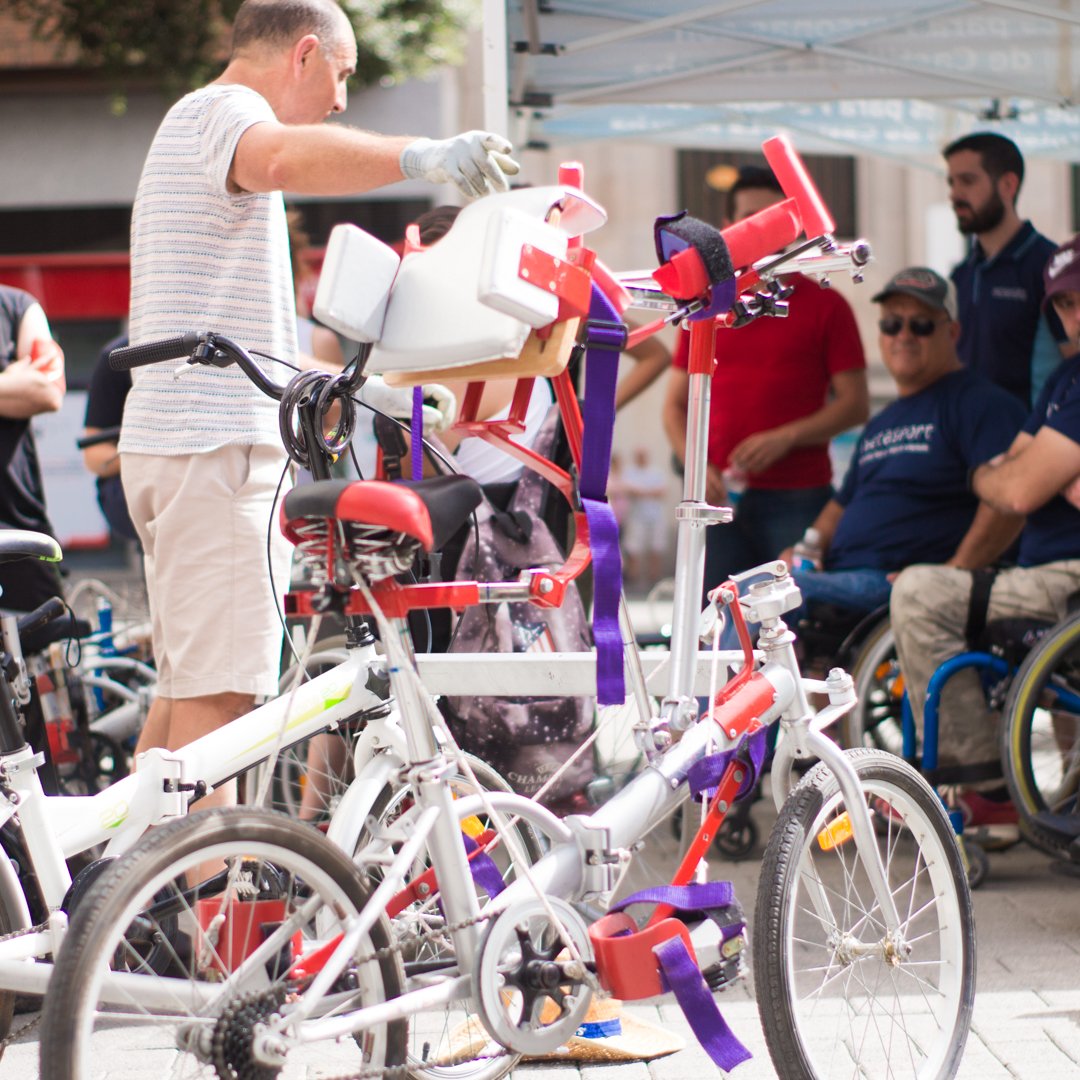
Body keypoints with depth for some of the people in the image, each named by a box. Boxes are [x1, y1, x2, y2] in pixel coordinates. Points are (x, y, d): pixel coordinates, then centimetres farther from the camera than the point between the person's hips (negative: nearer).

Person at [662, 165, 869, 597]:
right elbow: (675, 404, 14)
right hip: (720, 496, 3)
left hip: (799, 497, -3)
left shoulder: (825, 306, 5)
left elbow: (855, 403, 1)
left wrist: (784, 439, -13)